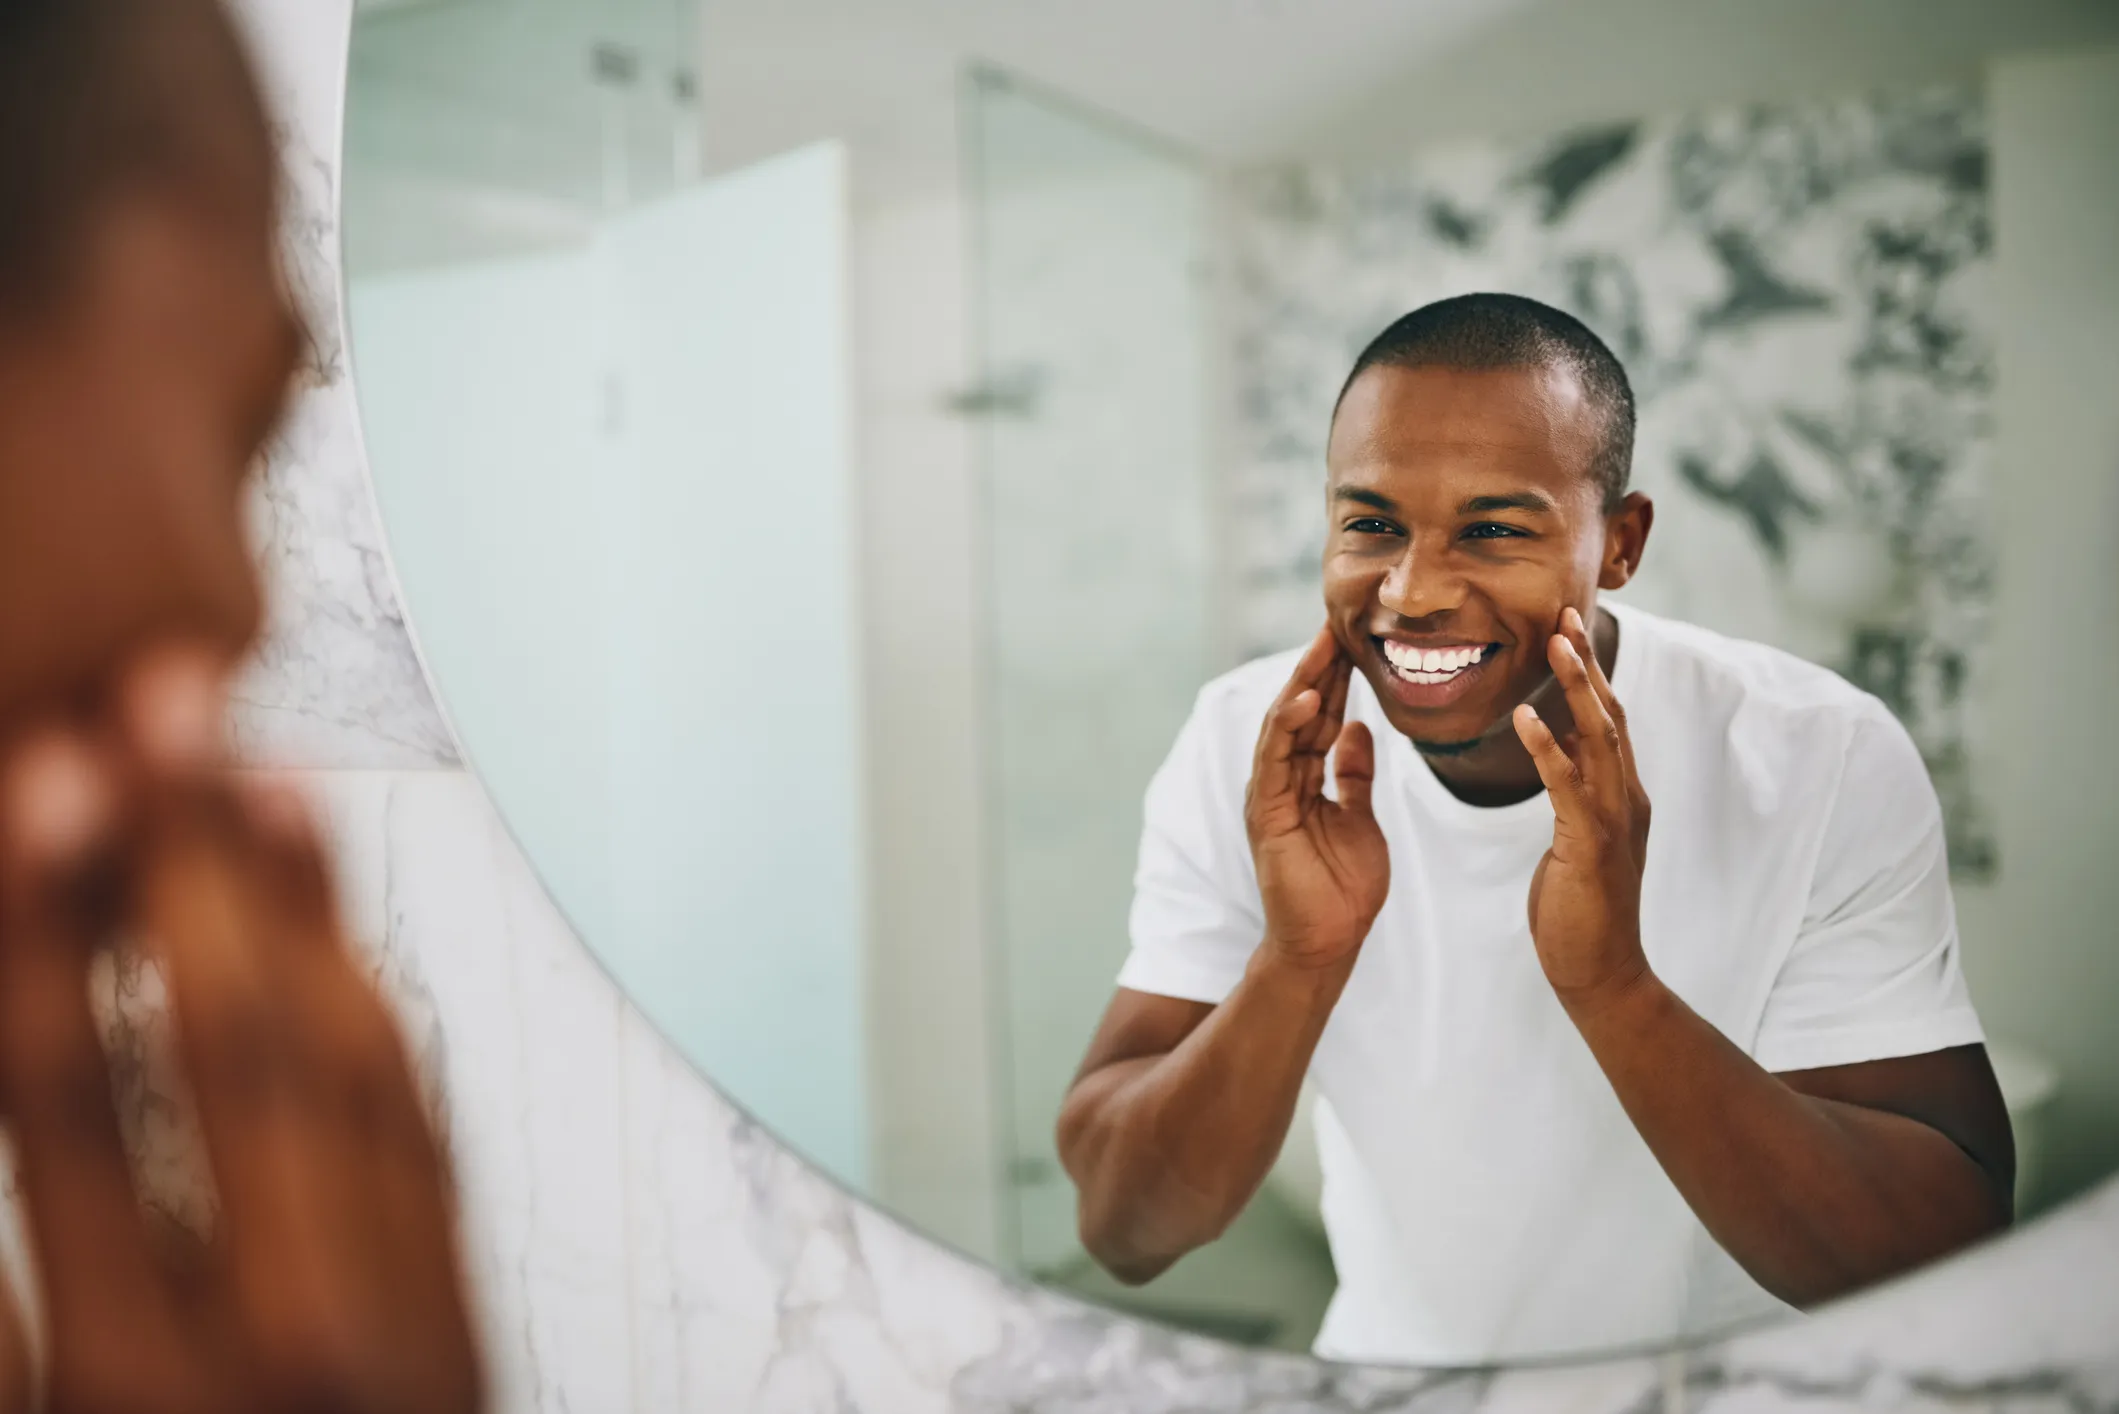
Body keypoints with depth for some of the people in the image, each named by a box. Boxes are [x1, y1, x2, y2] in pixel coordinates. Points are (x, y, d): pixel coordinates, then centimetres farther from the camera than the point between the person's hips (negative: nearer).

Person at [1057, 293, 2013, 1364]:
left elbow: (1951, 1263, -19)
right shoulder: (1245, 752, -9)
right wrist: (1298, 961, -27)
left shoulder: (1831, 766, -15)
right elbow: (1124, 1233, -11)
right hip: (1387, 1368, 1)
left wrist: (1615, 985, -30)